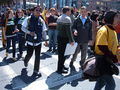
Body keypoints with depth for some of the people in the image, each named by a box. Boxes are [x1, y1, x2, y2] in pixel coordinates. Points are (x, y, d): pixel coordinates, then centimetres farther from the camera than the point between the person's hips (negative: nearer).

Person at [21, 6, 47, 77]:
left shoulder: (41, 21, 2)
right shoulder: (28, 19, -5)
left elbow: (43, 31, 9)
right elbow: (23, 28, -4)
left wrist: (45, 40, 10)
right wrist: (29, 32, -18)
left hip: (38, 42, 2)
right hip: (30, 41, -2)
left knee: (37, 56, 3)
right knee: (29, 54, 7)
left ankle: (36, 71, 16)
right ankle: (26, 61, 45)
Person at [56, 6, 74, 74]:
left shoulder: (59, 18, 13)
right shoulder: (67, 18, -16)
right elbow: (69, 31, -22)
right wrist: (71, 40, -20)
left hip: (59, 37, 9)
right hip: (64, 38, -9)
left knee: (60, 52, 17)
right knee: (63, 53, -1)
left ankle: (61, 65, 31)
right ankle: (60, 69, 5)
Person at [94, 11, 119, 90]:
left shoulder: (113, 30, 10)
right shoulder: (103, 30, -19)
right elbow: (102, 47, -25)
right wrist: (114, 58, -19)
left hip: (109, 60, 9)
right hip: (102, 60, -9)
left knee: (103, 79, 21)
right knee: (111, 84, -7)